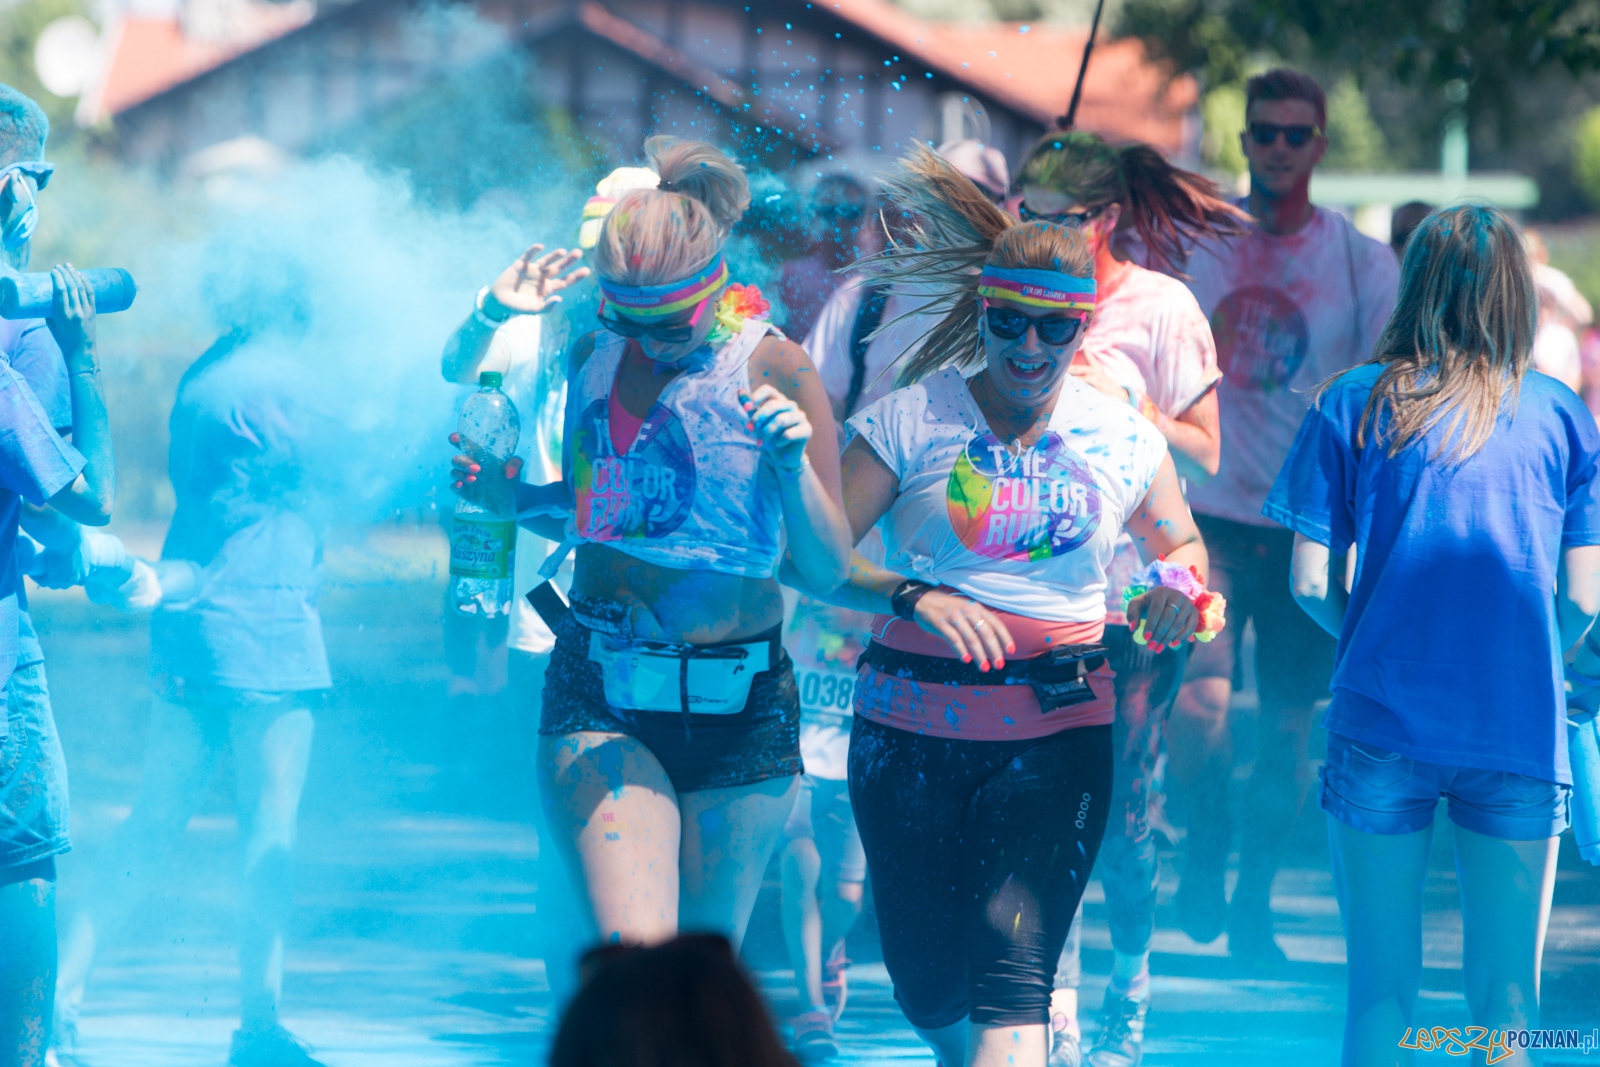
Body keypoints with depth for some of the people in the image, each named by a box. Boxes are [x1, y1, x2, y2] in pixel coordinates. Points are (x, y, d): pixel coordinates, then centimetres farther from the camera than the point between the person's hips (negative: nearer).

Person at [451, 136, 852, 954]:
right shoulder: (594, 358, 5)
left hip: (737, 706, -1)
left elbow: (828, 570, -8)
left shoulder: (773, 372, -6)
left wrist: (794, 465, -25)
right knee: (632, 963, -17)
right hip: (599, 702, 1)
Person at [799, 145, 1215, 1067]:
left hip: (1058, 735, 0)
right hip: (914, 731, 0)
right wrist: (913, 598, -26)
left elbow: (1183, 549, 20)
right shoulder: (910, 422, -3)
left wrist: (1178, 591, -4)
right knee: (926, 983, 8)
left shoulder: (1122, 438, 4)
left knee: (1012, 968, -17)